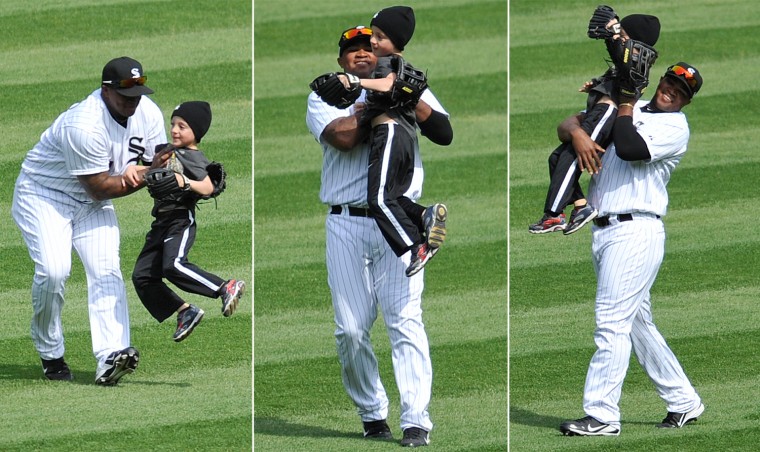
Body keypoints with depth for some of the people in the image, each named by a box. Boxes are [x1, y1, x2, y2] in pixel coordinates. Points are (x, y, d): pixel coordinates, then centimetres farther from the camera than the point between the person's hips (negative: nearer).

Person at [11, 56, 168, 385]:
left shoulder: (149, 114, -10)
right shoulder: (84, 125, -33)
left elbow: (156, 165, -1)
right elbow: (100, 188, -27)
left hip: (92, 206, 6)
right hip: (44, 194, -6)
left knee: (106, 271, -15)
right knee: (53, 270, -24)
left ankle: (110, 357, -29)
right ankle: (50, 354, -2)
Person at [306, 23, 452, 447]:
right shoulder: (325, 95, 12)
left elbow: (444, 134, -1)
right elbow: (343, 137, -9)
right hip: (347, 225, 1)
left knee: (405, 319, -12)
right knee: (351, 330, -1)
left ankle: (416, 422, -15)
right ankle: (372, 414, 15)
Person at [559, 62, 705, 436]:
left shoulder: (675, 127, -4)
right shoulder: (630, 110, 17)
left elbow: (629, 149, -22)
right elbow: (567, 125, 12)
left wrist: (624, 107, -7)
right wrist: (576, 131, -11)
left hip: (635, 232, -8)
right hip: (603, 232, 8)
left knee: (612, 322, -13)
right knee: (637, 323, 13)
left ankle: (601, 415, -13)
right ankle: (683, 401, 22)